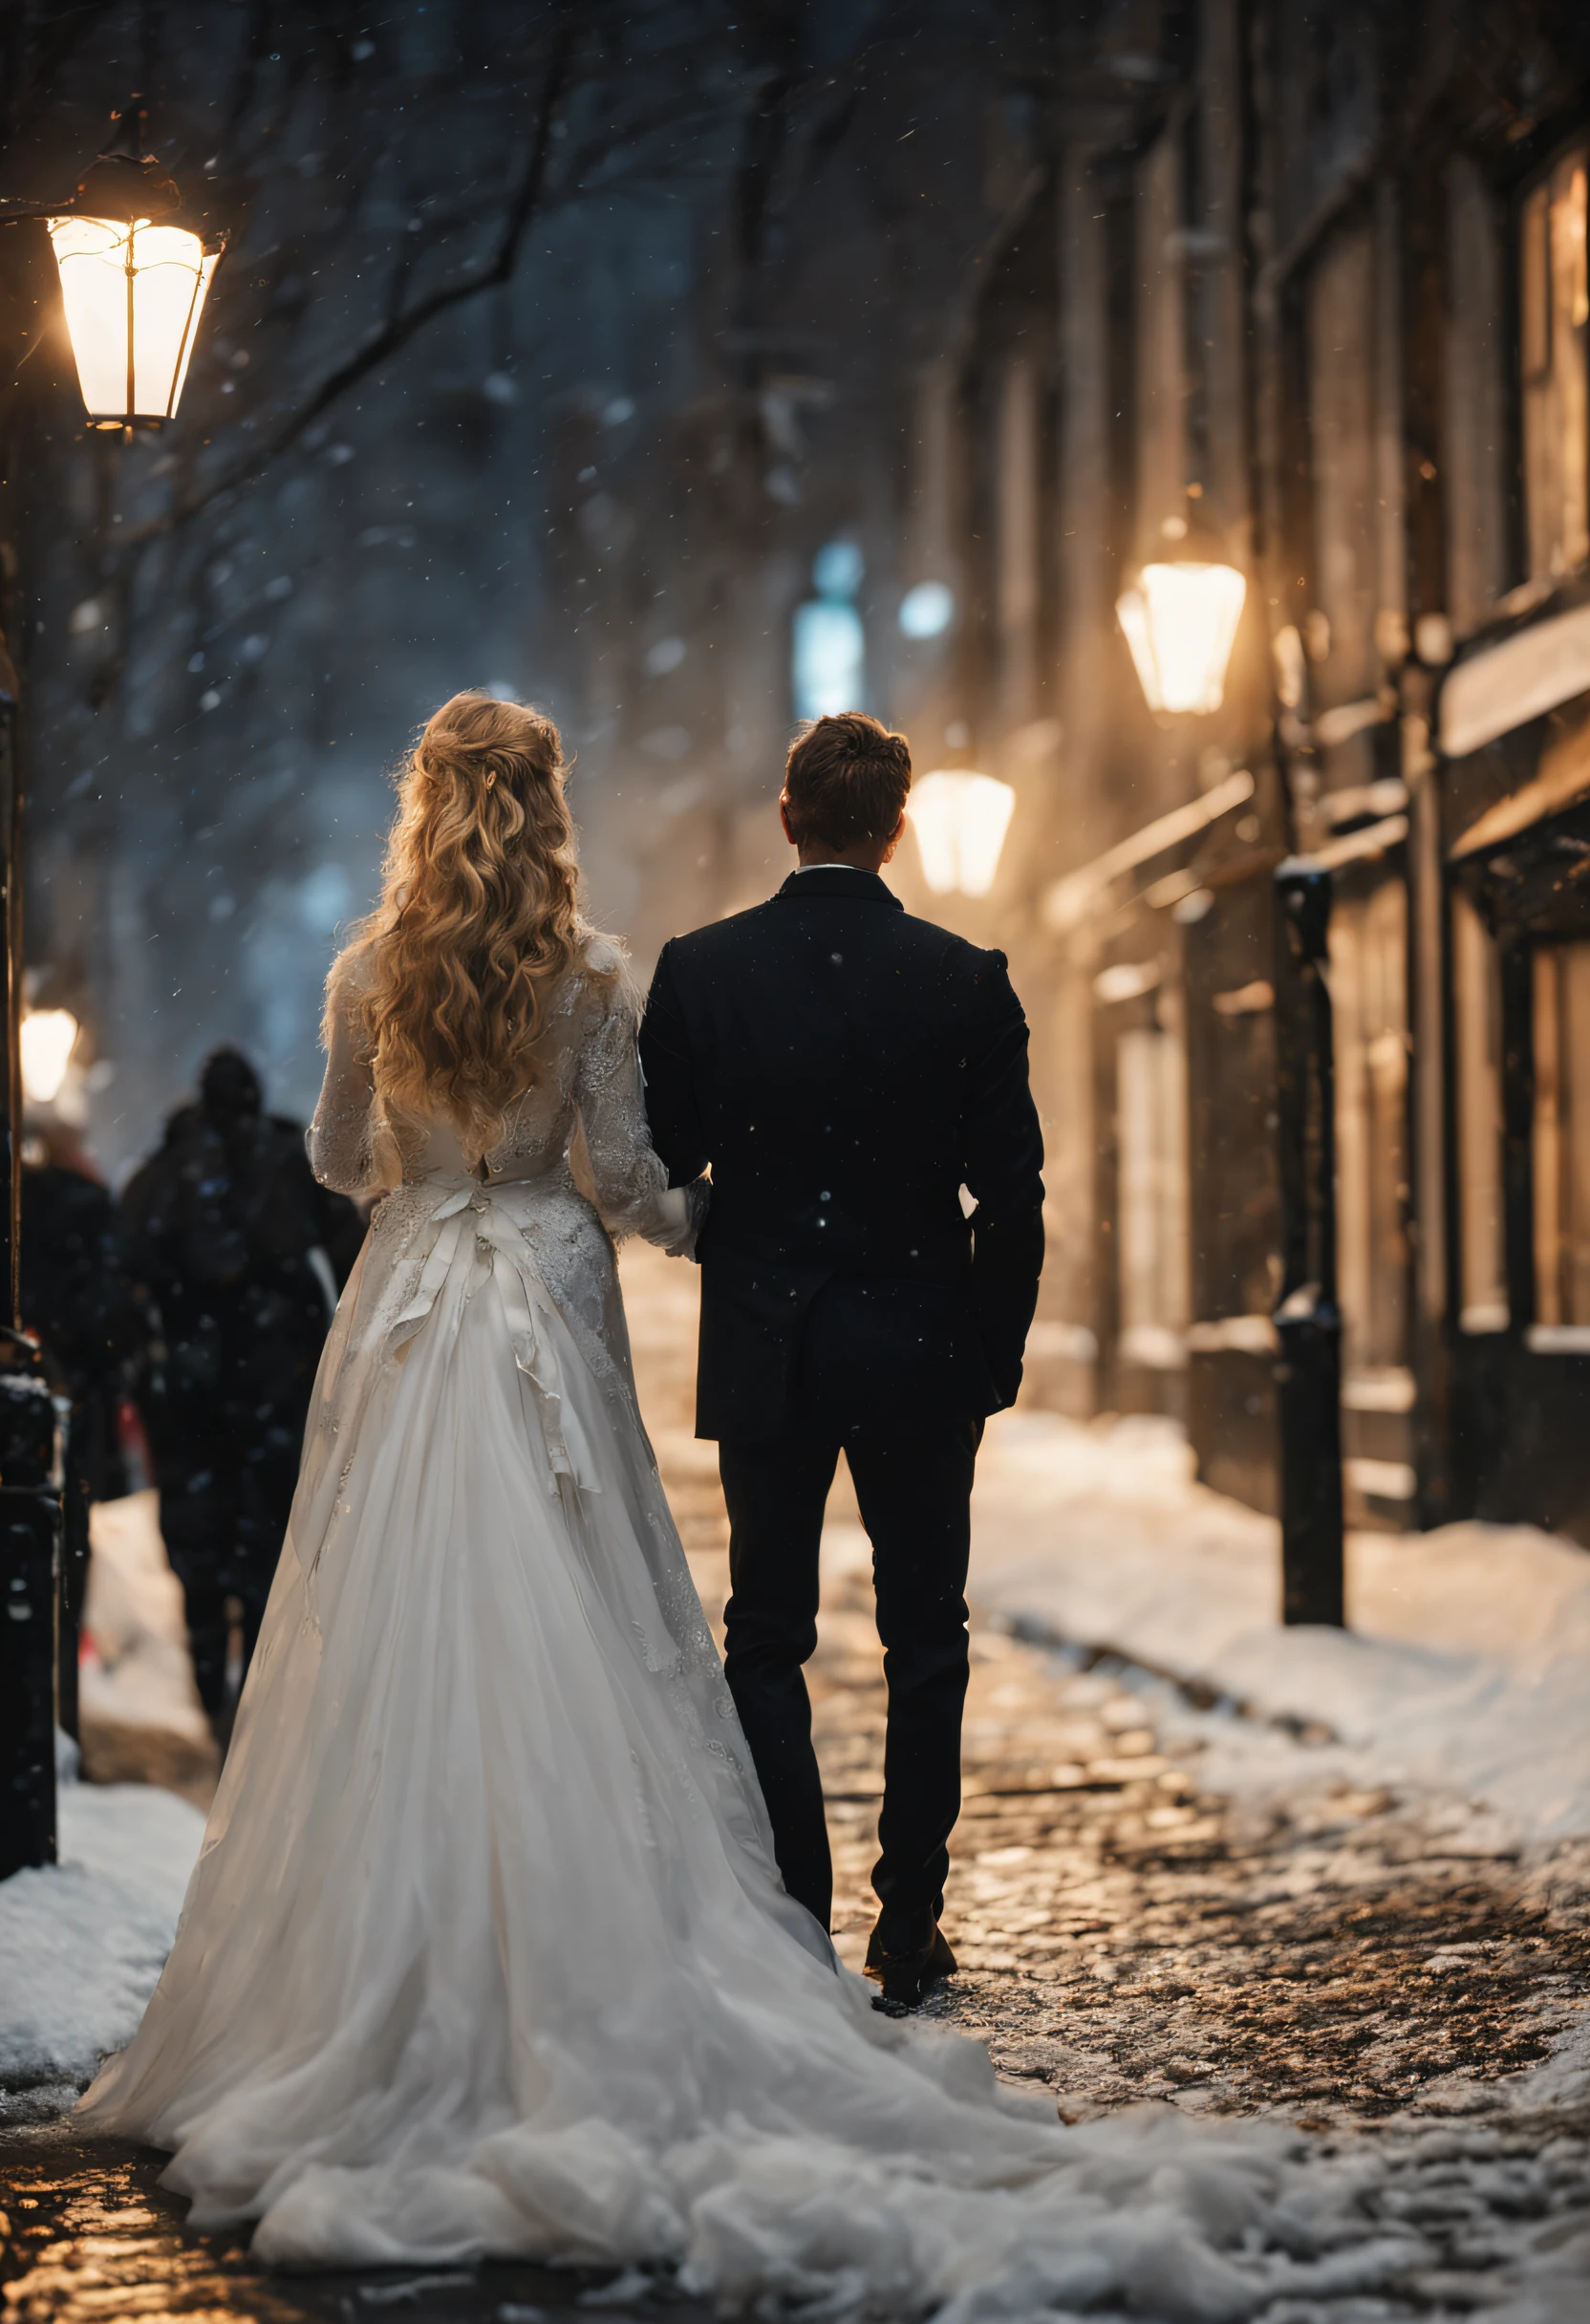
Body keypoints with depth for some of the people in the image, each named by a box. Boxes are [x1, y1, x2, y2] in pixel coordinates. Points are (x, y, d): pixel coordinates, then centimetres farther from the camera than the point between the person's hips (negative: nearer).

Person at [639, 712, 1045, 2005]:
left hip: (763, 1352, 0)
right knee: (924, 1645, 10)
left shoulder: (700, 970, -6)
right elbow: (1013, 1196, -5)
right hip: (919, 1351, 0)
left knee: (767, 1643, 10)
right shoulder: (966, 981, -7)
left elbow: (659, 1169, 0)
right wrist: (994, 1361, 6)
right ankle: (909, 1930, 12)